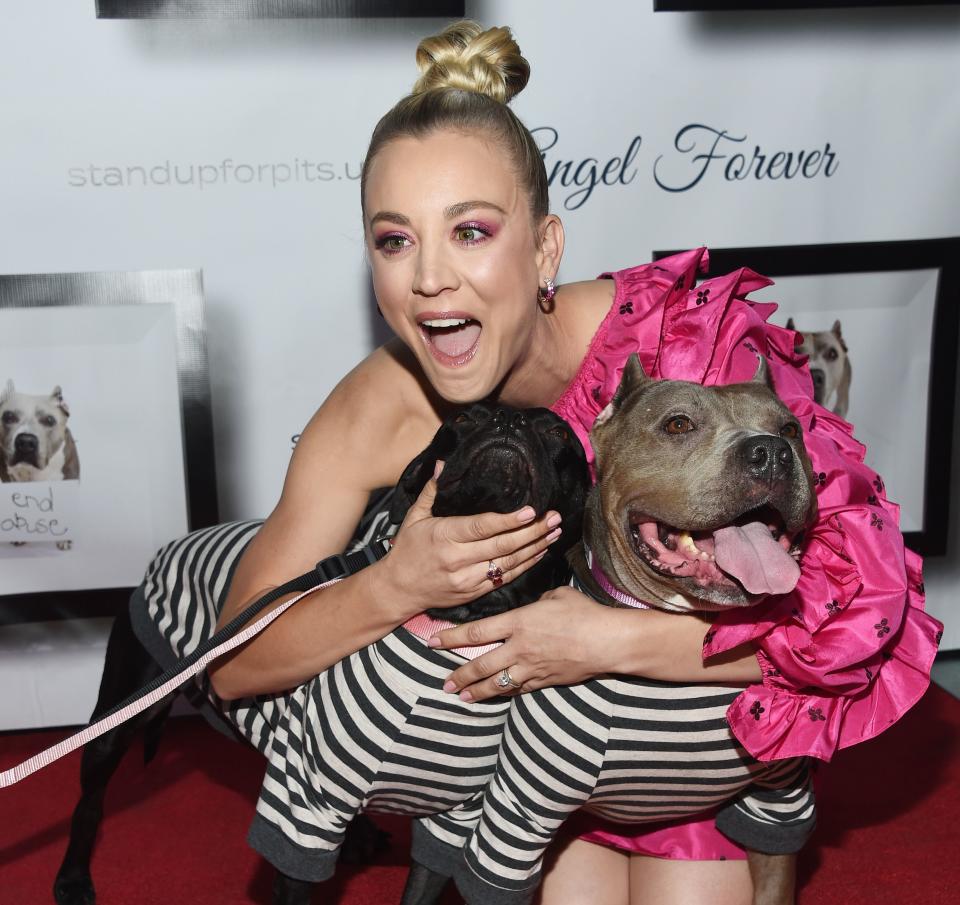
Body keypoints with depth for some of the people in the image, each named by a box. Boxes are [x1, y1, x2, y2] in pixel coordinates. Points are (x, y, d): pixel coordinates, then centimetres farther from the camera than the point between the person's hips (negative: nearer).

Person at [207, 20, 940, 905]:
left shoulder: (689, 341, -31)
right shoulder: (379, 412, -24)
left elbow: (862, 603, -30)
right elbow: (236, 664, -18)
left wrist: (612, 638, -37)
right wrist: (396, 588, -36)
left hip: (710, 699, -1)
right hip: (535, 729, 2)